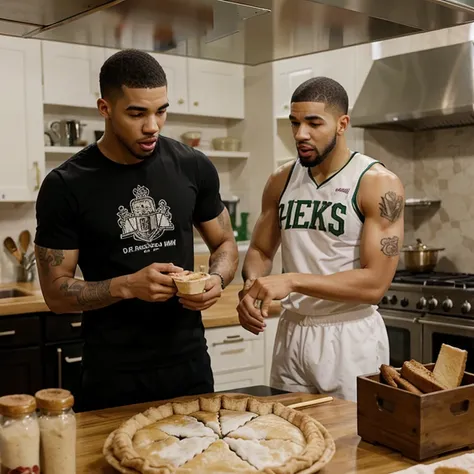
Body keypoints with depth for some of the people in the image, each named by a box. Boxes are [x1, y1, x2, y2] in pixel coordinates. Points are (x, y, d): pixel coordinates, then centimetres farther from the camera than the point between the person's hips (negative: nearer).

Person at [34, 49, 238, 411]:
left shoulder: (193, 167, -3)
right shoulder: (66, 187, -11)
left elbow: (225, 244, 9)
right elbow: (56, 292, -8)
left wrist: (217, 280, -13)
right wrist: (127, 286, -24)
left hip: (189, 365, 3)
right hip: (112, 375, -2)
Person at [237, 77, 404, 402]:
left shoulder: (379, 184, -12)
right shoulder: (281, 181, 4)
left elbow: (375, 283, -18)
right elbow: (260, 252, 13)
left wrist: (293, 280, -25)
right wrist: (251, 288, -9)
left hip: (350, 339, -4)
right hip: (291, 334, 5)